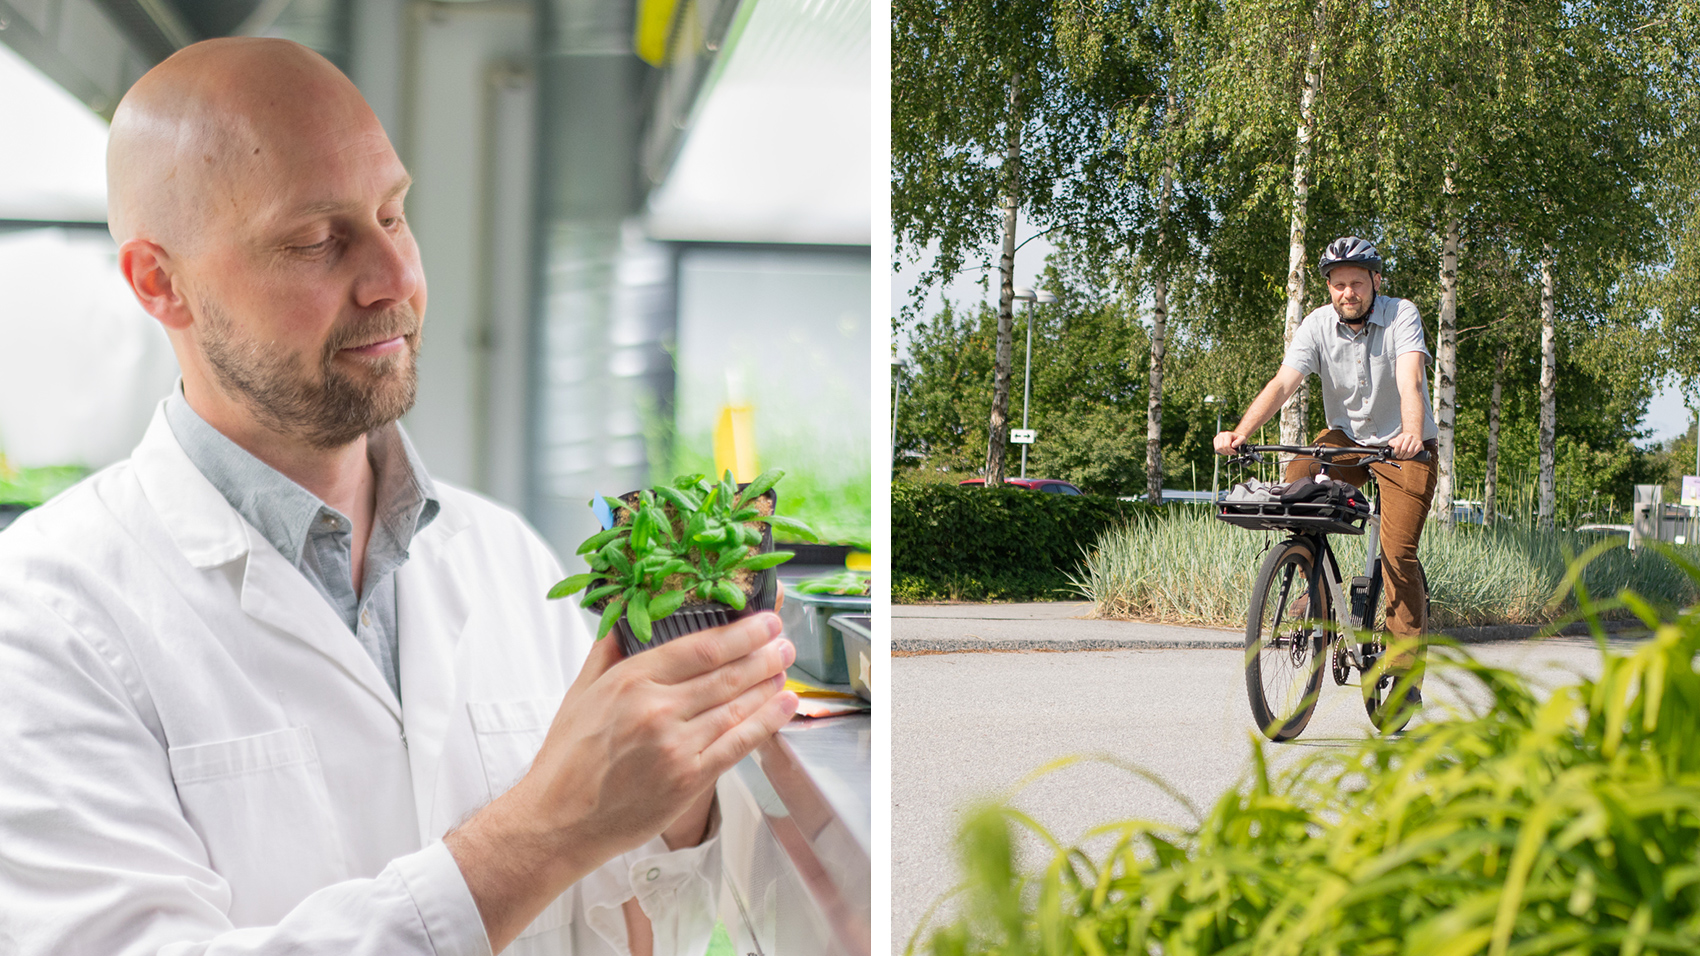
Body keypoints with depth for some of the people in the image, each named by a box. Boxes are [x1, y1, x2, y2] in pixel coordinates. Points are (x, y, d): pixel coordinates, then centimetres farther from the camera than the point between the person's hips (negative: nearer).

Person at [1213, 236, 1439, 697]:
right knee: (1296, 479, -27)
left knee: (1398, 553, -13)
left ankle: (1407, 667, -1)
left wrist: (1412, 433, -53)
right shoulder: (1318, 325, -11)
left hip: (1403, 445, -3)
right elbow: (1283, 382, -23)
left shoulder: (1401, 315, -18)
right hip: (1345, 436, 3)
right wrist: (1241, 431, -40)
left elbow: (1410, 381, -33)